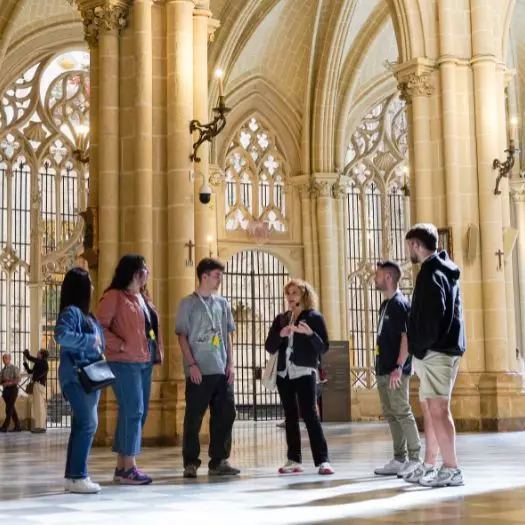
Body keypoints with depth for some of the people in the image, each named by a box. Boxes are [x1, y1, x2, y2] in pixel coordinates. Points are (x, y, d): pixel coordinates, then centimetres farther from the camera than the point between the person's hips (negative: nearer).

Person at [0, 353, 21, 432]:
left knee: (9, 409, -11)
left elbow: (18, 380, -11)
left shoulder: (14, 368, -3)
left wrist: (9, 382, -20)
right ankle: (17, 427, 10)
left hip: (12, 389, -7)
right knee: (12, 409, 6)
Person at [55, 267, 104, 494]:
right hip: (77, 376, -10)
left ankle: (72, 475, 14)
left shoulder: (86, 314, 18)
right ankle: (77, 477, -12)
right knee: (88, 423, -14)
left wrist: (99, 347, 4)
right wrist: (89, 340, -17)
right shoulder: (70, 311, -10)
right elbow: (61, 335, -25)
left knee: (81, 425, 10)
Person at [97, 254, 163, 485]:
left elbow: (153, 326, 24)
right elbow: (99, 326, -13)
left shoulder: (144, 297, 20)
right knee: (133, 411, -11)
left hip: (144, 361, 9)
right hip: (125, 361, -9)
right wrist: (120, 345, -17)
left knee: (140, 412, 9)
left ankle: (121, 467, 15)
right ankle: (129, 468, -8)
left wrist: (158, 352, 11)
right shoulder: (114, 296, -6)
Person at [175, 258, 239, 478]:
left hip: (221, 370, 5)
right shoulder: (188, 303, -1)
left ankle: (218, 461, 13)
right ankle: (191, 463, 6)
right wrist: (191, 364, -12)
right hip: (199, 371, -5)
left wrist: (230, 364, 7)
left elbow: (227, 335, 16)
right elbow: (182, 336, -4)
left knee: (225, 414, 4)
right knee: (194, 417, -2)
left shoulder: (222, 303, 14)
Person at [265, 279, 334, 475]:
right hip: (284, 374, 5)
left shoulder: (314, 317, 0)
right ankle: (294, 460, 10)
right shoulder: (280, 319, 12)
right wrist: (280, 334, -13)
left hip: (305, 373, -5)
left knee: (310, 415, -10)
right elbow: (269, 347, 6)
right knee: (290, 417, 7)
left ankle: (322, 461, -10)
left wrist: (309, 333, -21)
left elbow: (323, 348, -5)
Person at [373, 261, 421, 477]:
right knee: (391, 415, 11)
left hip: (395, 371, -9)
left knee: (402, 413, -7)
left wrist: (399, 367, -22)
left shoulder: (400, 303, -11)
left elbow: (406, 336, -17)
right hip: (383, 370, 9)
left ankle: (415, 459, -2)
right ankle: (399, 460, 16)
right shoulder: (385, 304, 17)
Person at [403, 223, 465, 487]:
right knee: (429, 408, 13)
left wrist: (419, 348, -12)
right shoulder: (445, 271, 19)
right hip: (445, 348, 10)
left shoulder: (430, 274, -13)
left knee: (438, 409, -10)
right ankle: (428, 467, 18)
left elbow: (431, 317, -21)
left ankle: (451, 470, -9)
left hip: (435, 351, -10)